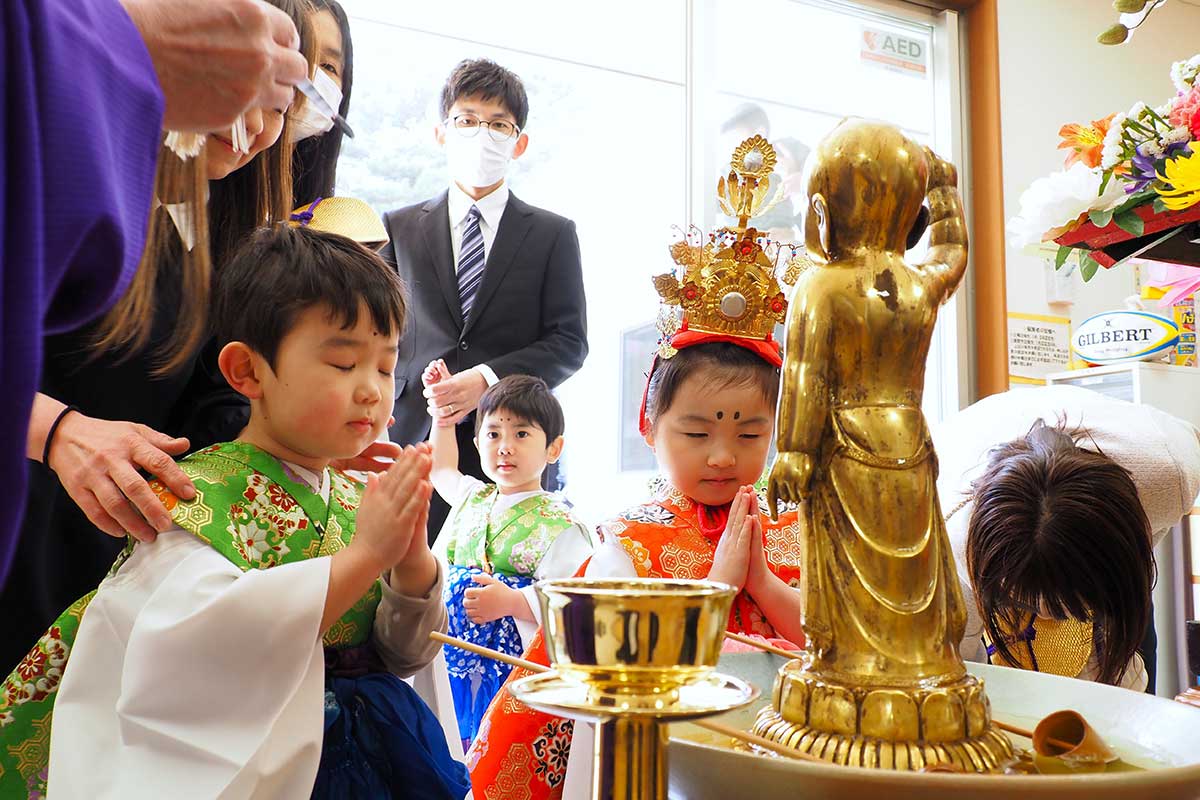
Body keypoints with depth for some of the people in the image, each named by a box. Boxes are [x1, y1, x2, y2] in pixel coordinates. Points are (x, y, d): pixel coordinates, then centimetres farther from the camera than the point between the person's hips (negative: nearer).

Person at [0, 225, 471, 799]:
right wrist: (364, 555, -30)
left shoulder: (361, 498, 3)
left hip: (381, 751, 4)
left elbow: (404, 656, 4)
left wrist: (413, 561, -13)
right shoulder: (199, 496, -14)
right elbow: (209, 639, -31)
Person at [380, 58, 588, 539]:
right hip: (413, 440, 1)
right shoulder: (399, 228, 14)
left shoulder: (554, 234, 9)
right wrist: (424, 388, -8)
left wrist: (488, 379, -13)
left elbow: (569, 341, 2)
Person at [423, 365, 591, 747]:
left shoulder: (559, 525, -11)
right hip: (457, 661, 6)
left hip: (516, 672, -6)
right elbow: (441, 468, 31)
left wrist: (510, 601, -25)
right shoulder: (472, 498, 10)